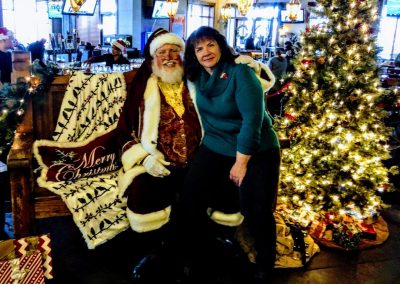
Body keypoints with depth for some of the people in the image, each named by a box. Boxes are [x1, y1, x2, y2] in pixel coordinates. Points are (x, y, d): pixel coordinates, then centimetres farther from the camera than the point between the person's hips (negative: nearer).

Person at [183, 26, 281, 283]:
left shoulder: (240, 73, -18)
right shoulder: (198, 76, 2)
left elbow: (252, 119, -22)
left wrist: (241, 162, -20)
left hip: (256, 151, -5)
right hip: (216, 148, 6)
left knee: (256, 210, -9)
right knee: (190, 195, -8)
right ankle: (197, 253, 15)